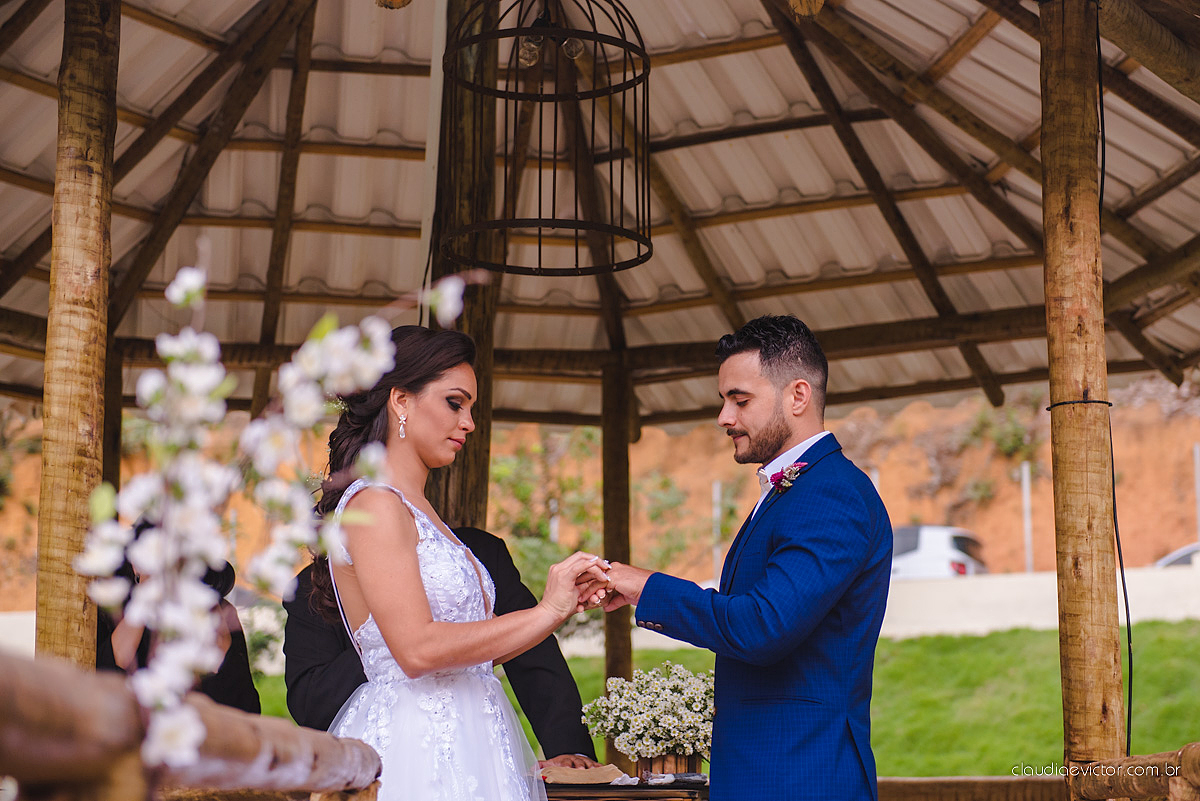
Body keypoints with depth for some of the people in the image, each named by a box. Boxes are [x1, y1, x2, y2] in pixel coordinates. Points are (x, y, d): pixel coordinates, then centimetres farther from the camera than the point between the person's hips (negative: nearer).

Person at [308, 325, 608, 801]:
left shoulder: (417, 512, 17)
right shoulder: (373, 504, -10)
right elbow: (417, 649, -20)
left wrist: (567, 604, 6)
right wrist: (546, 611, -14)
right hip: (414, 743, -9)